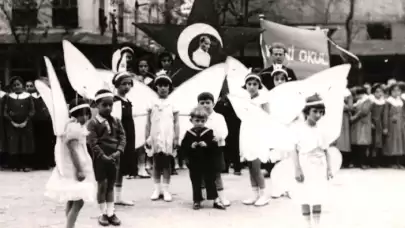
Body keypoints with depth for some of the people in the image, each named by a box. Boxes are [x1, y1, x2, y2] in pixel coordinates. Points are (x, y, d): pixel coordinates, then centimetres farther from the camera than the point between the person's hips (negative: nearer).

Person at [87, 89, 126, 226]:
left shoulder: (116, 122, 7)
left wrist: (118, 151, -14)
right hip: (100, 158, -4)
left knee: (111, 185, 10)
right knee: (102, 185, 1)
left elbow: (122, 137, 3)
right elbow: (92, 143, -14)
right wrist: (103, 156, -21)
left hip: (114, 158, 4)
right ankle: (103, 213, 12)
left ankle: (111, 212, 16)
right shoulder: (93, 123, -8)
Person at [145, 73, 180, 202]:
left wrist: (176, 139, -3)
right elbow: (148, 123, 6)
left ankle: (166, 189, 6)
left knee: (167, 164, 2)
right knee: (156, 164, 5)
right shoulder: (152, 105, 6)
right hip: (155, 139, 1)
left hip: (168, 139, -1)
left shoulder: (172, 105, 5)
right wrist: (147, 138, 0)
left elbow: (176, 124, 4)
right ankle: (157, 189, 10)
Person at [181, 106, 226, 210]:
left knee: (210, 181, 4)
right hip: (194, 164, 1)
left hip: (208, 163, -1)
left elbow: (215, 146, -10)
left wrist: (207, 145, -26)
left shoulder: (209, 132, -3)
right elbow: (183, 147, -5)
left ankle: (216, 200, 9)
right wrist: (190, 146, -22)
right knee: (196, 183, 8)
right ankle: (197, 201, 17)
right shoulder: (189, 134, 0)